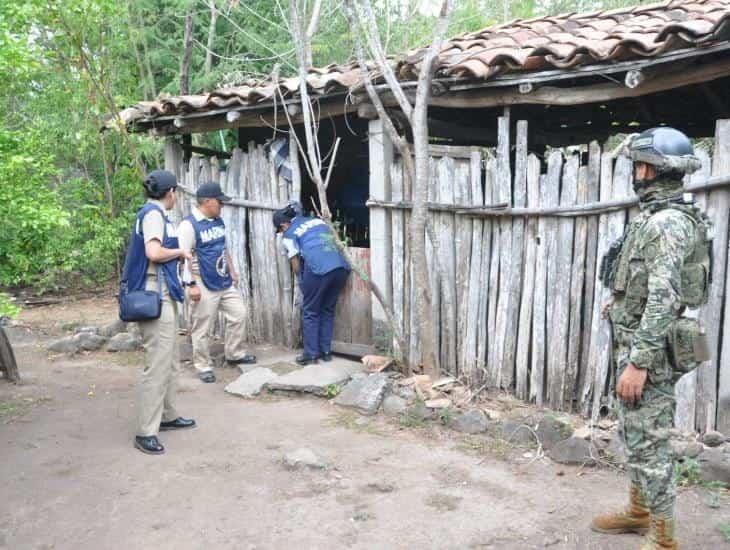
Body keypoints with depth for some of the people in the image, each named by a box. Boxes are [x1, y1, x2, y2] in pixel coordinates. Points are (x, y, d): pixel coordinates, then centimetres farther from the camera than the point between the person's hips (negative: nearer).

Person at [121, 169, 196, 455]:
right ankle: (145, 432, -5)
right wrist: (180, 252, -10)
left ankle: (168, 416, 30)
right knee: (157, 364, -9)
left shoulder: (153, 213, 15)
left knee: (171, 361, 18)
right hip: (155, 294, -11)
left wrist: (177, 255, 17)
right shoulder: (153, 213, -13)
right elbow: (153, 253, -25)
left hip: (163, 293, 11)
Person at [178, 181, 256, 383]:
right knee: (203, 329, 1)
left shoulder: (218, 221, 10)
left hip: (225, 283, 8)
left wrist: (232, 271, 19)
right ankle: (203, 366, 14)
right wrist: (191, 284, -23)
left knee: (238, 315, 12)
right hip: (204, 287, -8)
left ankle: (235, 354, 28)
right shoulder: (188, 225, -15)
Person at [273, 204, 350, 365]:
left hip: (319, 270, -6)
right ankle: (326, 351, 22)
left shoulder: (289, 234, 12)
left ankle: (311, 354, 12)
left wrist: (303, 282, 28)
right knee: (328, 311, 19)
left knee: (310, 312, 10)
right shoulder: (317, 220, 27)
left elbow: (296, 265, 9)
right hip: (341, 267, 6)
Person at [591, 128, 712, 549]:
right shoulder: (656, 216, 12)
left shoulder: (667, 222, -21)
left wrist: (638, 362, -26)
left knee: (649, 440, -2)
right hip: (636, 340, 10)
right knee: (635, 434, 20)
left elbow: (663, 298, -27)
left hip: (649, 348, -10)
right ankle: (639, 512, 35)